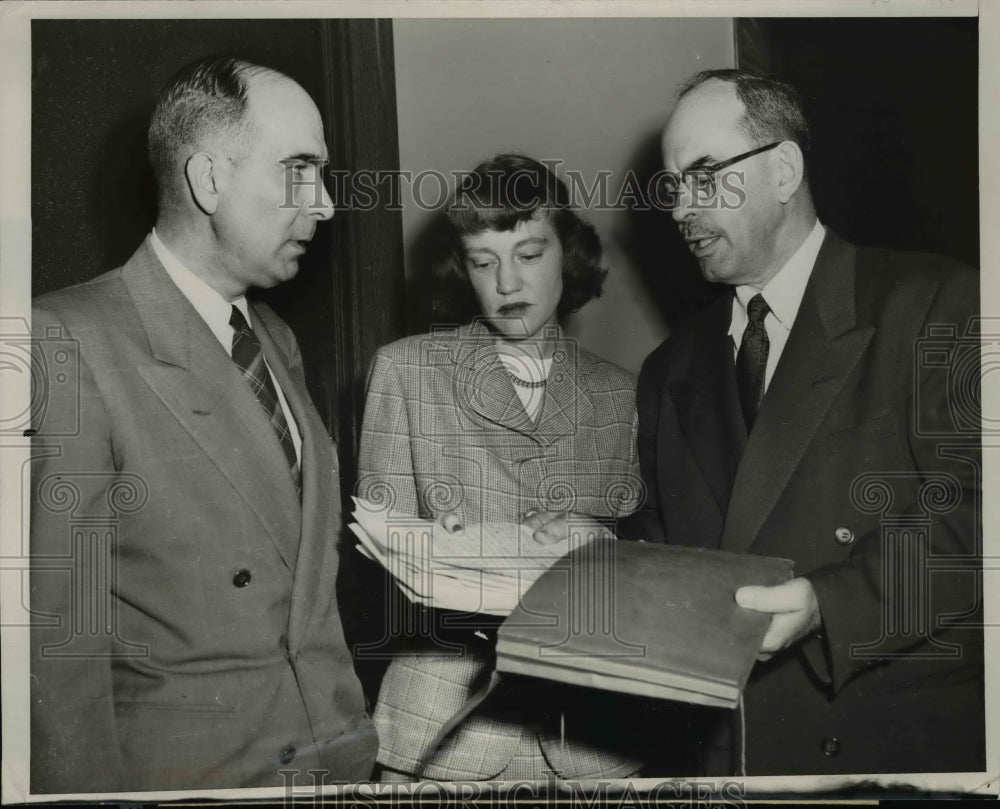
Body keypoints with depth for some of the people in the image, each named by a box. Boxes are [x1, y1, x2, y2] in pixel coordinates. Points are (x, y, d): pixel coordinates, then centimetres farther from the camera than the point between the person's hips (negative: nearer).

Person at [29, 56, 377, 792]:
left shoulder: (277, 338, 7)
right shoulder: (71, 342, -16)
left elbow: (311, 567, 7)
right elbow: (57, 639, -16)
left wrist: (351, 739, 5)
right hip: (190, 766, -6)